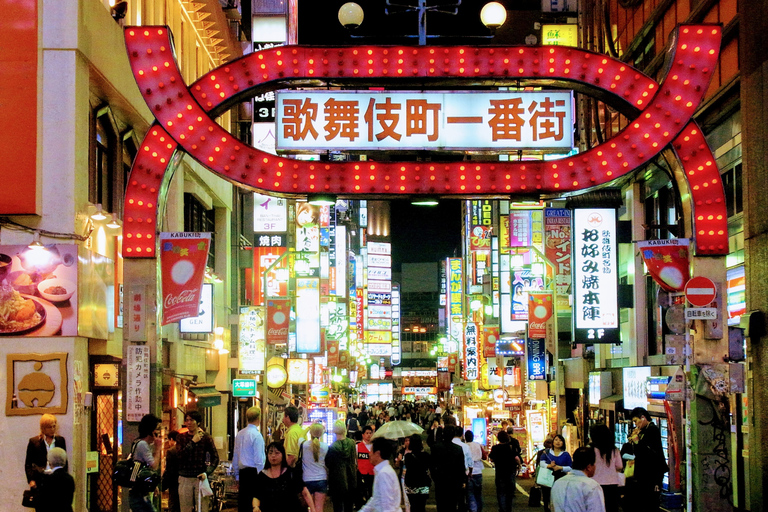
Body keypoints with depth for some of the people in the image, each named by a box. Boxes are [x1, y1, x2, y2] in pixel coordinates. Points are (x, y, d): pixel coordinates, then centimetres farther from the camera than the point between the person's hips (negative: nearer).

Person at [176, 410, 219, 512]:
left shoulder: (206, 437, 3)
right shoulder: (181, 437, 7)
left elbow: (215, 458, 4)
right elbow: (180, 456, -7)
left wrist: (207, 472, -10)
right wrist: (193, 442, -9)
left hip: (200, 478, -1)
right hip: (185, 479, 2)